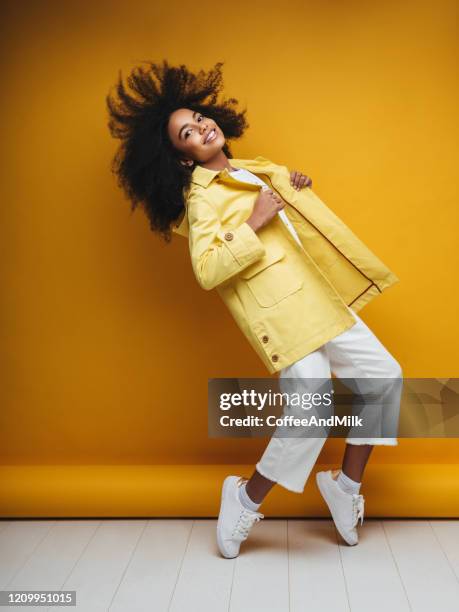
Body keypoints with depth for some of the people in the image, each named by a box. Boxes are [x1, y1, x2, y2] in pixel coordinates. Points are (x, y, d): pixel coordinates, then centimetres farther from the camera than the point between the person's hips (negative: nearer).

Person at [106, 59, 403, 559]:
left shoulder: (257, 169, 20)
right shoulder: (202, 197, -3)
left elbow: (294, 214, 35)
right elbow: (207, 271, -16)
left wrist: (298, 185, 14)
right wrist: (252, 224, -17)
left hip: (319, 295, 8)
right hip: (278, 307, -8)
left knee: (385, 377, 5)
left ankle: (346, 482, 21)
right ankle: (245, 499, 7)